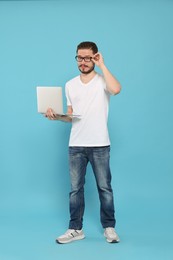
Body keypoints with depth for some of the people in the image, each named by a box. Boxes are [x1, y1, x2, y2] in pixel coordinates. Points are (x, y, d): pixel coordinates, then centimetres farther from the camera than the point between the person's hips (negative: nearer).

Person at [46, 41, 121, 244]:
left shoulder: (103, 80, -3)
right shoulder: (70, 85, 10)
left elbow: (116, 89, -28)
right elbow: (70, 116, 14)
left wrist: (101, 65, -17)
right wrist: (56, 116, -7)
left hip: (100, 145, -3)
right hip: (76, 145, 4)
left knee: (104, 187, 6)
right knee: (75, 188, 7)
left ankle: (109, 227, 19)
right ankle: (75, 229, 18)